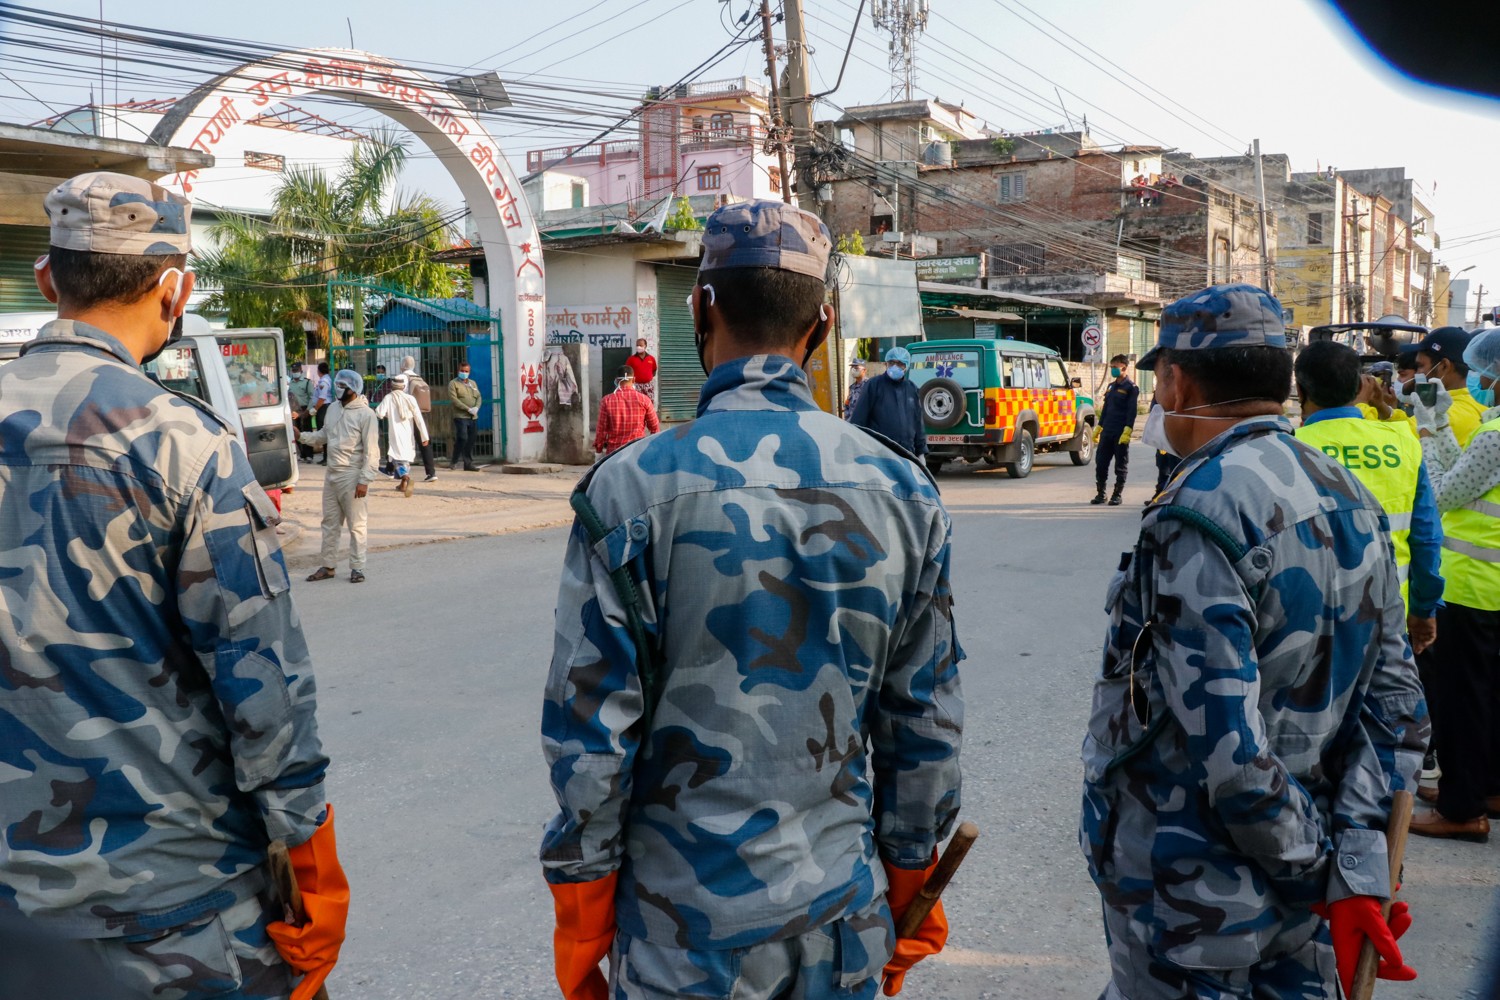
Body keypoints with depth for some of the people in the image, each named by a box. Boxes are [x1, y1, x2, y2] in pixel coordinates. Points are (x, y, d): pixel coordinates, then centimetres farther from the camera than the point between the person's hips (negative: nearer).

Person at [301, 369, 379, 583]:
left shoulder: (365, 414, -12)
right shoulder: (333, 408, 10)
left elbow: (371, 451, -14)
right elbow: (324, 435, 19)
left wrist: (364, 480, -18)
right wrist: (303, 436, 1)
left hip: (352, 476, -7)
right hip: (332, 474, 7)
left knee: (356, 525, 1)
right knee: (329, 522, 12)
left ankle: (357, 567, 10)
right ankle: (327, 566, 21)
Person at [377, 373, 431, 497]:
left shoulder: (388, 398, -4)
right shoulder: (410, 398, -1)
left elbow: (380, 414, -14)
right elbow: (418, 418, -3)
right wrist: (424, 436, -1)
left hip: (396, 434, -3)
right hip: (409, 434, 3)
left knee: (398, 458, -6)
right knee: (406, 457, 18)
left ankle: (405, 477, -34)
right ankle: (403, 484, 24)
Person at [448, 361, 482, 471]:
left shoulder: (472, 383, 20)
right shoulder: (453, 383, 1)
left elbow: (479, 396, 14)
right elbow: (453, 399, -11)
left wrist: (476, 407, -8)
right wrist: (468, 409, -16)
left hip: (473, 417, 6)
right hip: (461, 416, -5)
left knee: (470, 441, 4)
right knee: (462, 438, -15)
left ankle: (468, 463, 9)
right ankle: (454, 461, -3)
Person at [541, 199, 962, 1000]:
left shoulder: (635, 487, -15)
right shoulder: (903, 489, -4)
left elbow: (589, 729, -12)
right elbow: (927, 723, 2)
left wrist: (580, 919, 1)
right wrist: (907, 888, 14)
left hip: (687, 930, -3)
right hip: (845, 919, 3)